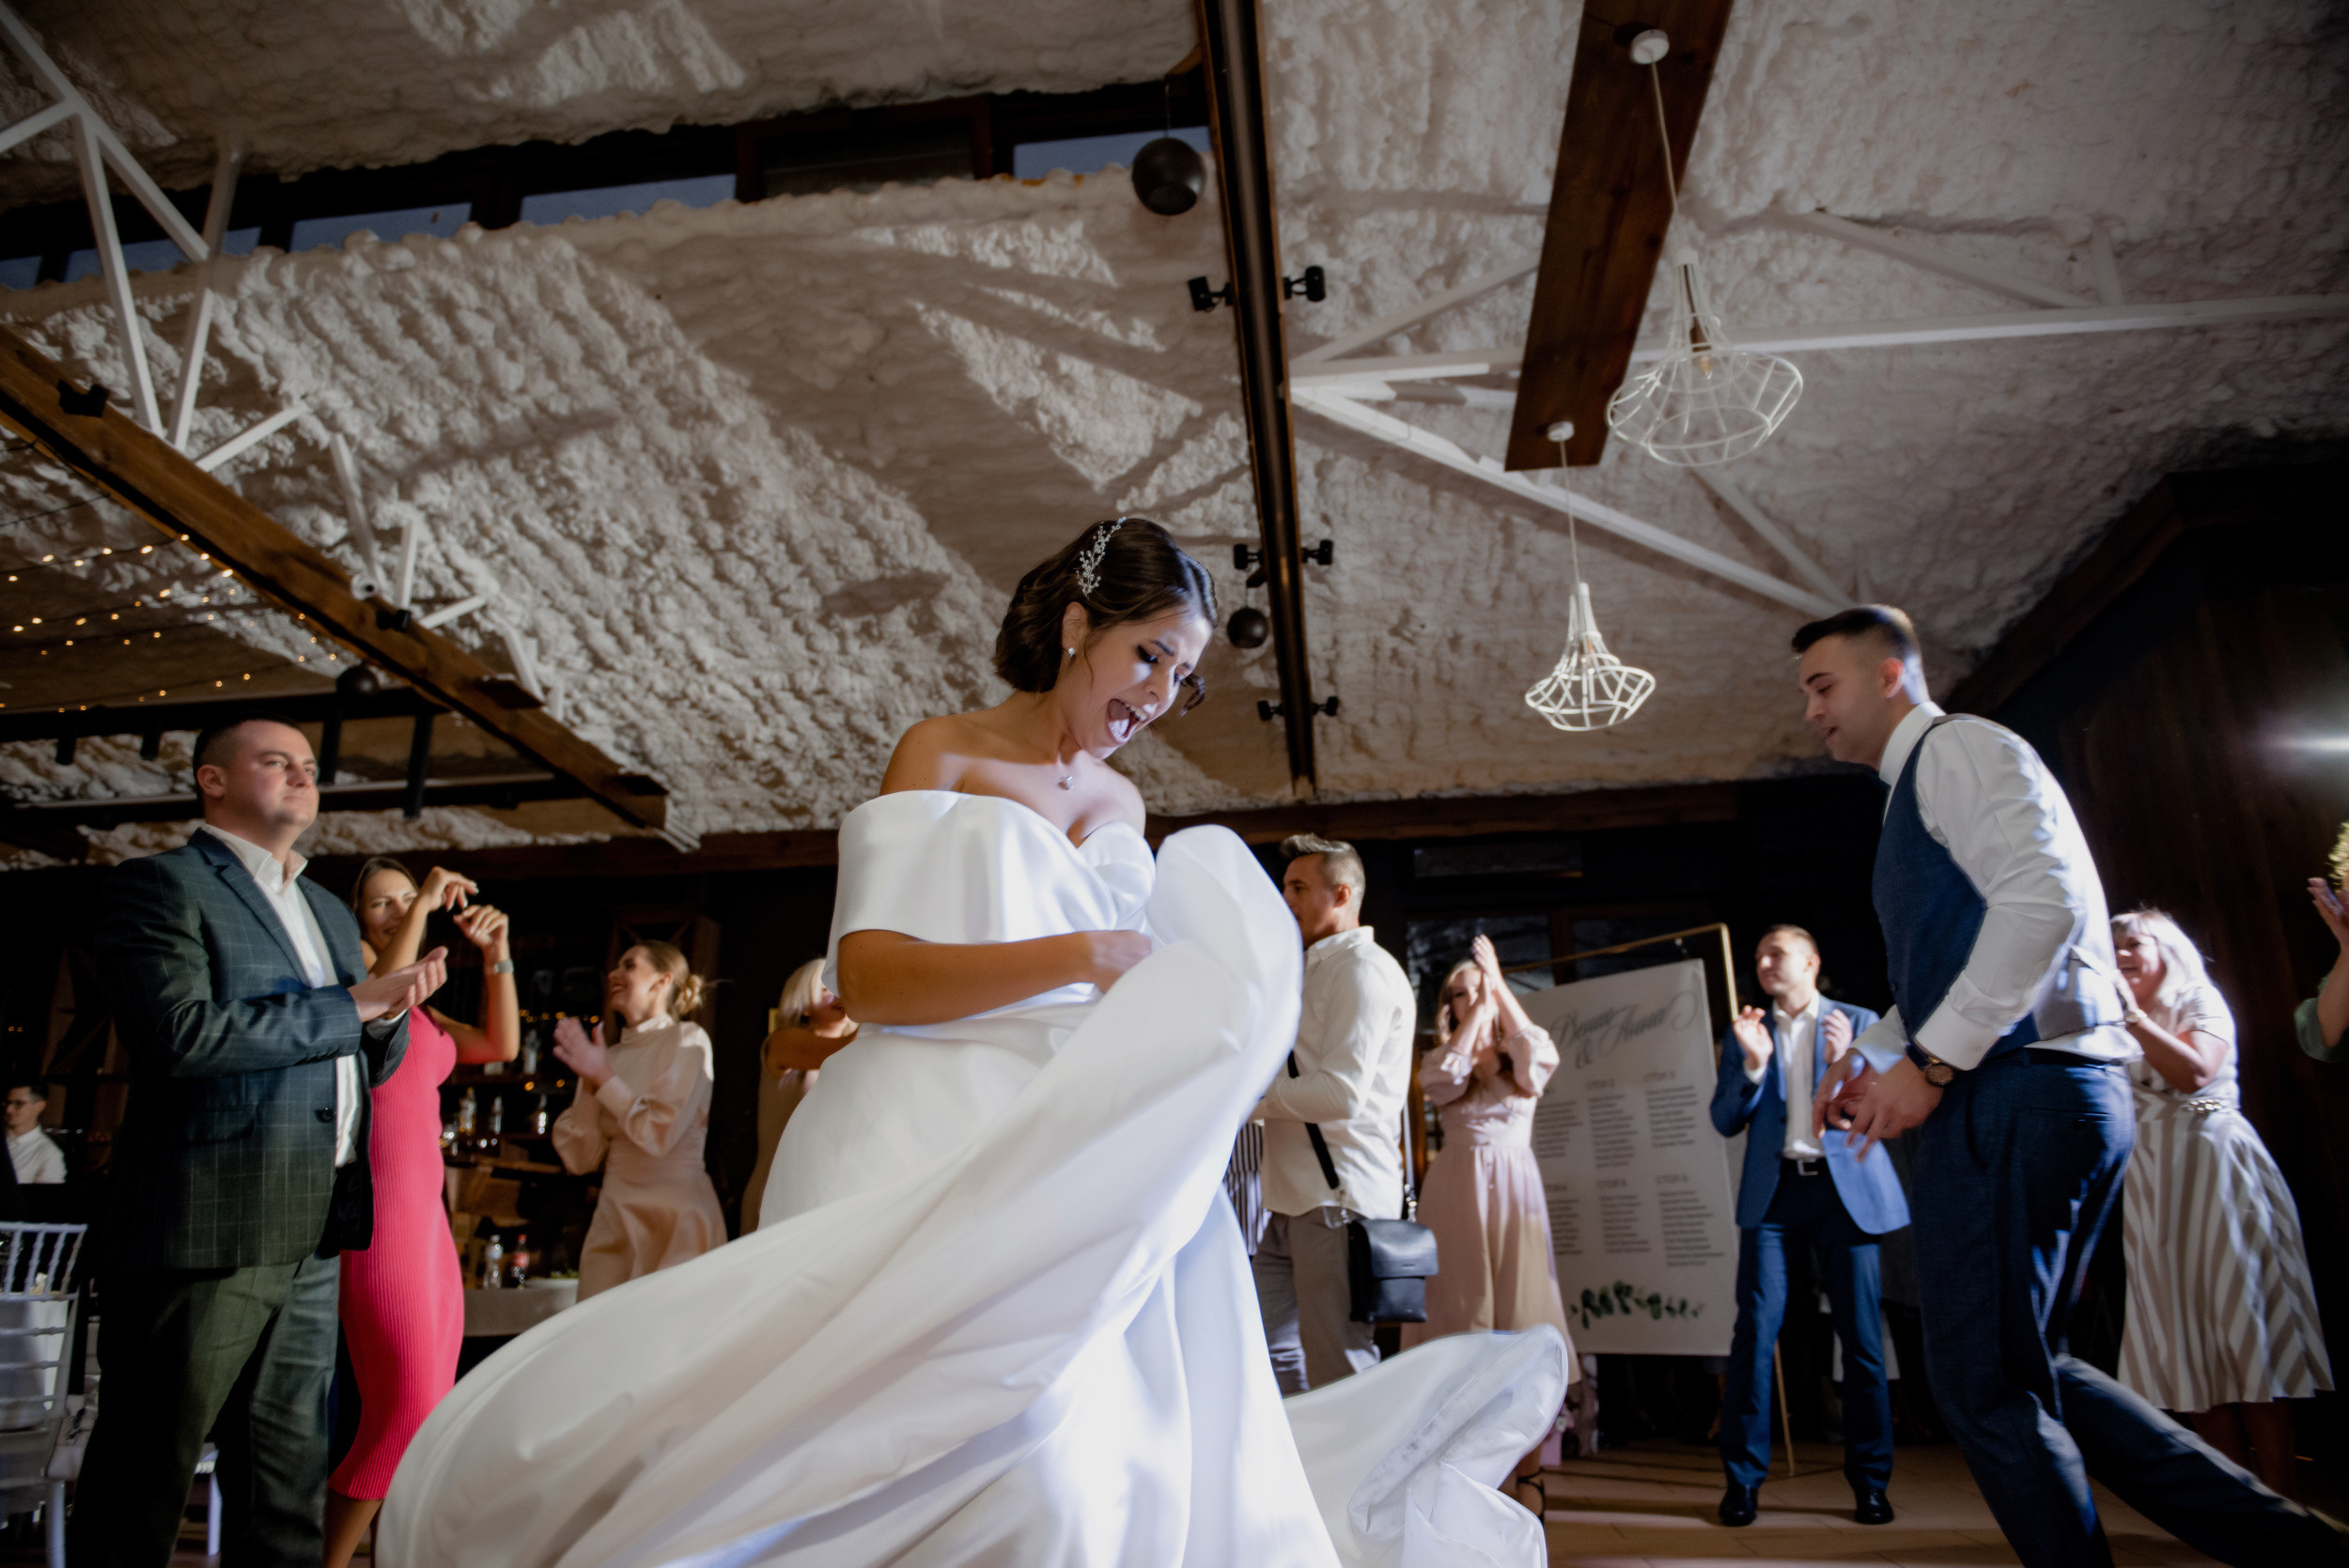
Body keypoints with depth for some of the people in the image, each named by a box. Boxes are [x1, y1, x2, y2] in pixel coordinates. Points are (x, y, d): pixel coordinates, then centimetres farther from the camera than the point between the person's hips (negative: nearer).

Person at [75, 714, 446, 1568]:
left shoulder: (329, 911, 20)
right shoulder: (158, 886, -4)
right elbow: (181, 1033, -19)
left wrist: (390, 1011, 0)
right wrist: (350, 1003, -12)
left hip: (310, 1238, 7)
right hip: (206, 1230, -7)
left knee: (288, 1483, 15)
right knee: (143, 1479, 5)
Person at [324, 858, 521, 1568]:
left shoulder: (420, 1012, 21)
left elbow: (502, 1044, 14)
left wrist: (495, 952, 4)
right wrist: (423, 908, -19)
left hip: (428, 1222, 8)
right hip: (378, 1218, -8)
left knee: (429, 1420, 8)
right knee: (404, 1417, -10)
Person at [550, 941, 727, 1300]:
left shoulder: (687, 1040, -5)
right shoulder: (611, 1057, 10)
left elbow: (659, 1135, -15)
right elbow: (581, 1159, 5)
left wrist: (603, 1077, -10)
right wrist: (589, 1081, -4)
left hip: (675, 1221, -5)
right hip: (613, 1220, 5)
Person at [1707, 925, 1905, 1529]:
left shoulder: (1859, 1022, 8)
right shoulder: (1746, 1033, 12)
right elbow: (1726, 1121, 5)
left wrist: (1845, 1063, -18)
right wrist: (1752, 1062, -11)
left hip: (1847, 1189, -1)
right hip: (1774, 1191, 1)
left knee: (1862, 1336, 2)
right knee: (1755, 1332, -5)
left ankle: (1870, 1481, 16)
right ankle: (1742, 1479, 2)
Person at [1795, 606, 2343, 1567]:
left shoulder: (1958, 748, -5)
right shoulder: (1914, 792, 24)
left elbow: (2046, 898, -21)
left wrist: (1931, 1062, -20)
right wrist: (1869, 1055, 14)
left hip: (2022, 1093, -10)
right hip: (2010, 1099, 10)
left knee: (1985, 1383, -2)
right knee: (2021, 1372, 15)